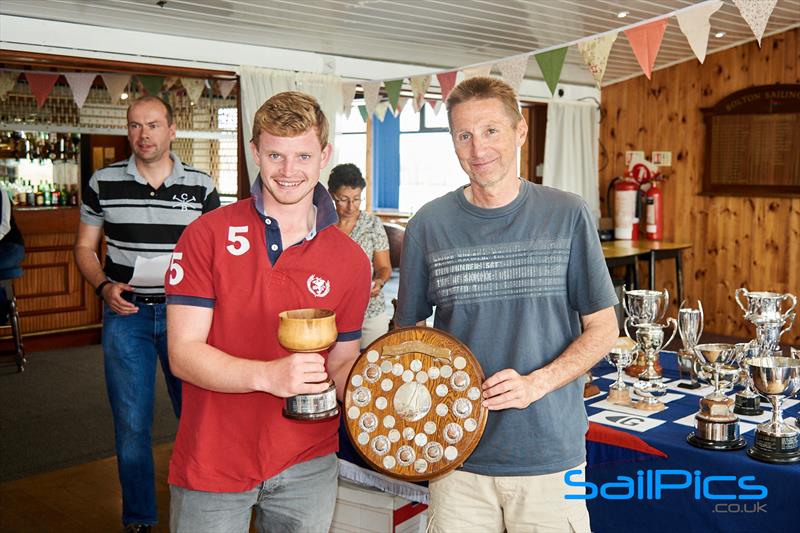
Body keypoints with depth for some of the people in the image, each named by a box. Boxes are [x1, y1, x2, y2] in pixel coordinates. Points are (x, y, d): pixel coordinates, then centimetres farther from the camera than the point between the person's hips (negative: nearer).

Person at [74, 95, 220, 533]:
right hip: (126, 314, 0)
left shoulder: (200, 186, 1)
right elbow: (84, 246, 9)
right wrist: (104, 287, -9)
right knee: (131, 424, 6)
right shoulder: (103, 183, 1)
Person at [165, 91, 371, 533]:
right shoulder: (208, 235, -9)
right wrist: (268, 375, -29)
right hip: (212, 465, -2)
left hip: (307, 465, 3)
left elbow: (341, 366, 5)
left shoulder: (350, 260, -1)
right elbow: (183, 354, -13)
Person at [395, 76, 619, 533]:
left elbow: (603, 328, 0)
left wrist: (535, 383, -14)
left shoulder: (567, 216, -3)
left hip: (551, 454, 0)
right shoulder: (429, 224, -1)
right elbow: (409, 331, 7)